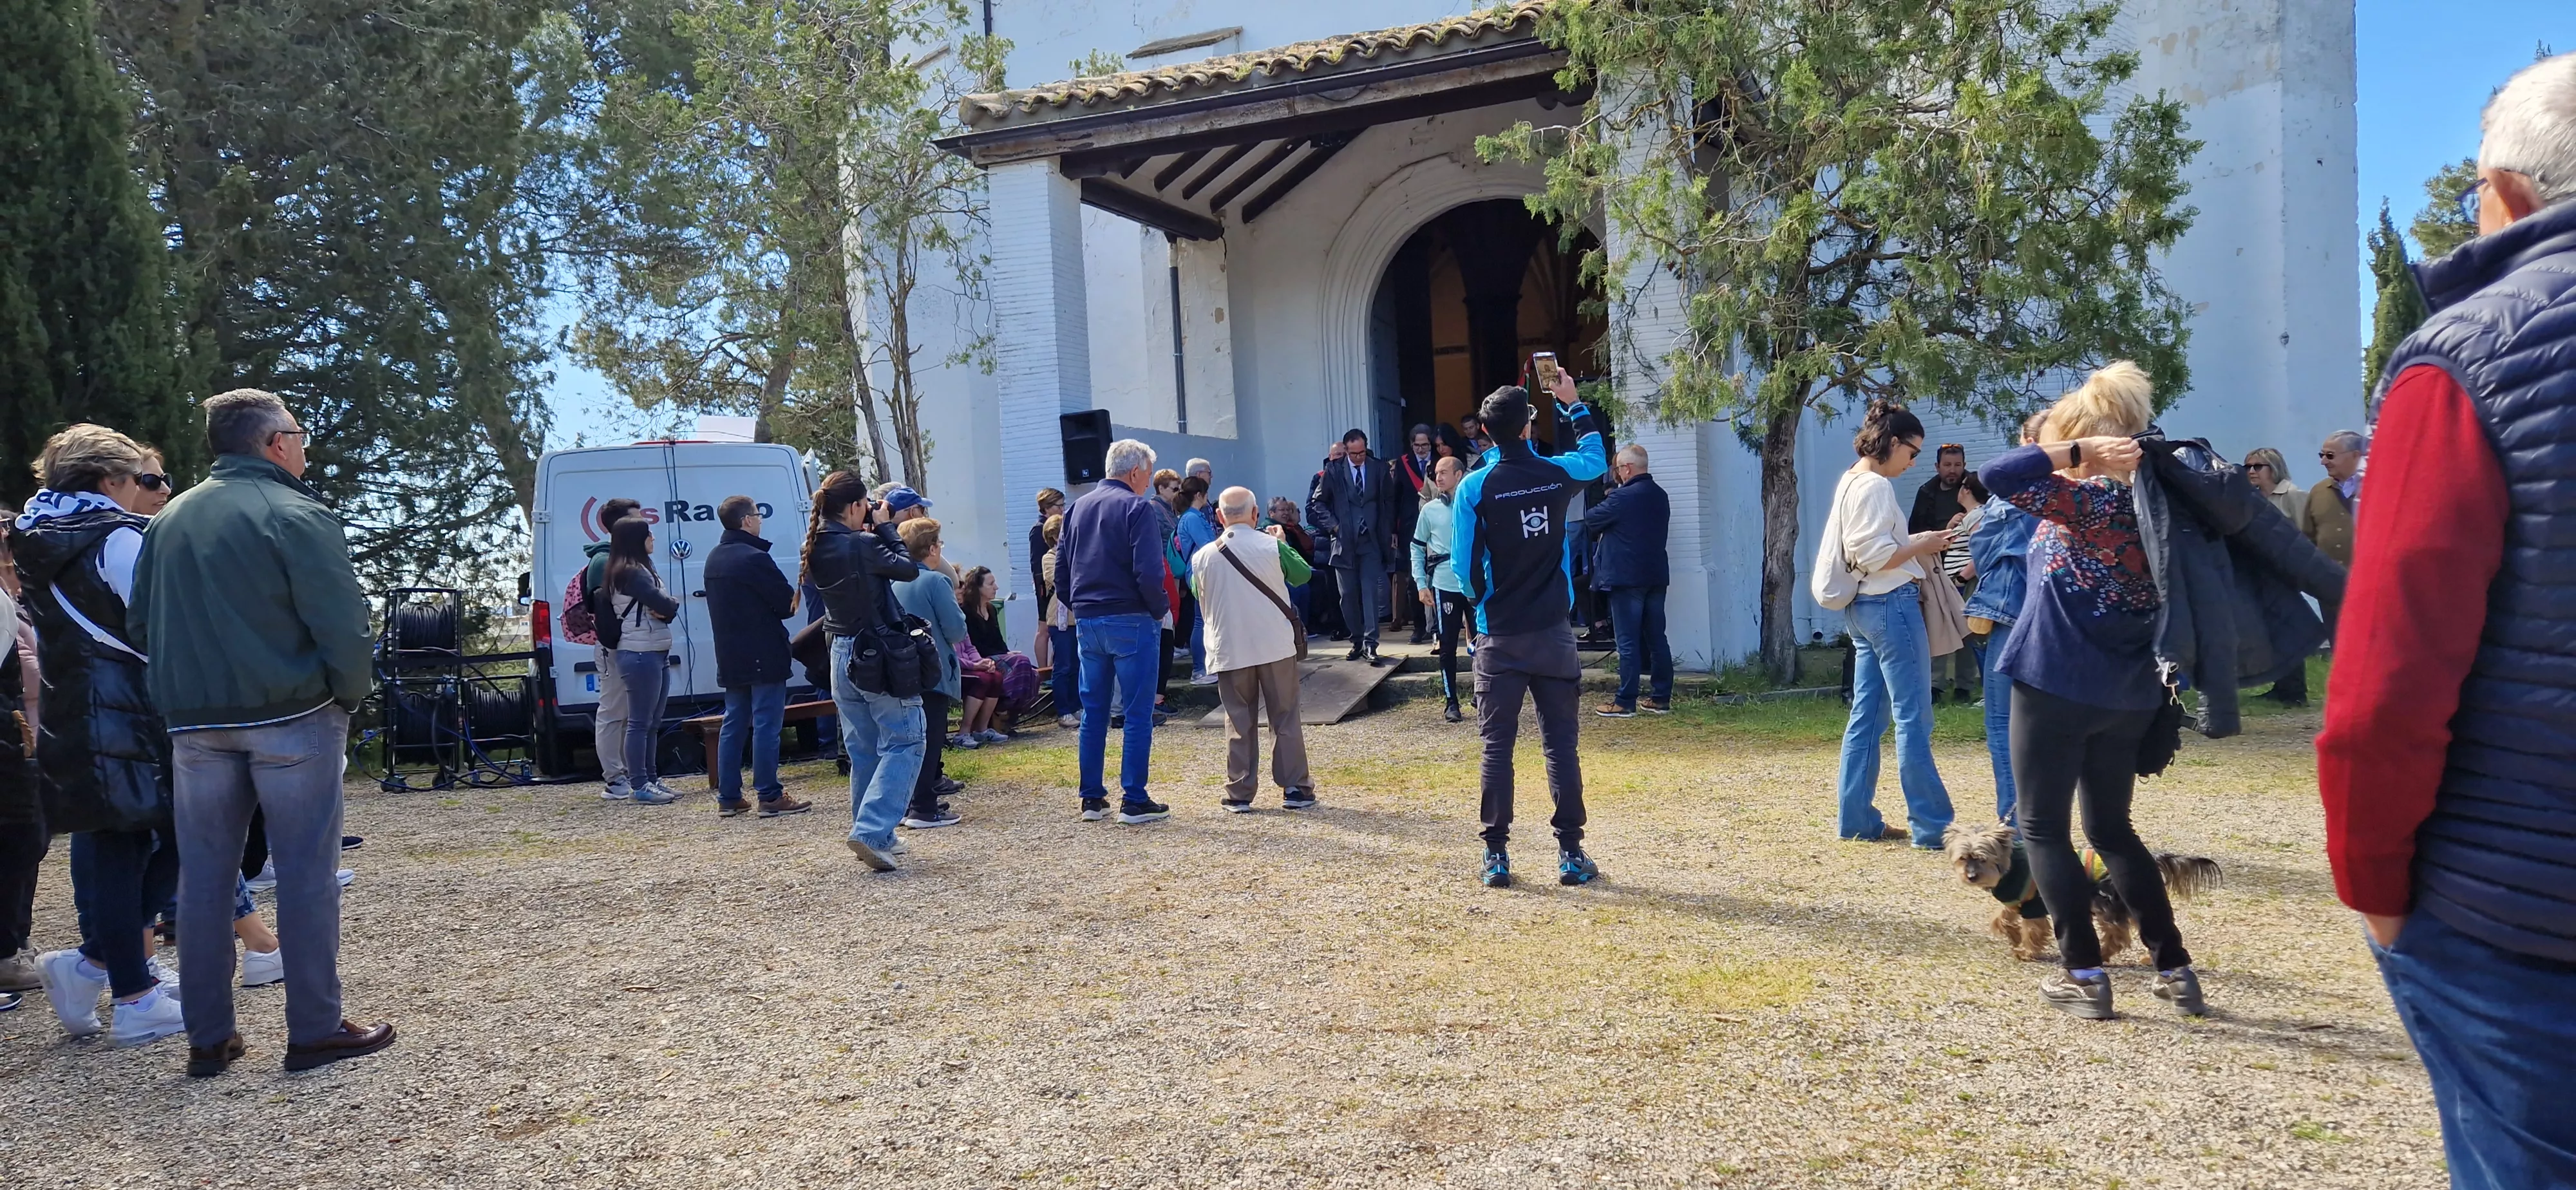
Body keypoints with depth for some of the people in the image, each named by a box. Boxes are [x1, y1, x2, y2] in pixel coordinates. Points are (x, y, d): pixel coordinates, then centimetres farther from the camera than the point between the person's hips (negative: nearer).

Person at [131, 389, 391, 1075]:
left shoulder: (170, 520, 11)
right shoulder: (296, 516, -11)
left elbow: (143, 623, 14)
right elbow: (342, 625, -16)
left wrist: (186, 695, 19)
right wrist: (352, 694, -1)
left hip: (195, 724, 6)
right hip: (291, 717, -6)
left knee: (204, 877, 11)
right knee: (306, 873, 0)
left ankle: (208, 1038, 16)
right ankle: (315, 1030, 3)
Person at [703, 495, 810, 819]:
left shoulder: (714, 559, 13)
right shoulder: (755, 558, -16)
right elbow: (789, 603, -14)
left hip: (729, 657, 9)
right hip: (764, 657, -9)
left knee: (734, 724, 12)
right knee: (766, 725, -4)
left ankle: (728, 797, 15)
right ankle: (770, 797, -2)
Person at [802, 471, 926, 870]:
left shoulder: (816, 549, 4)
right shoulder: (859, 547, -19)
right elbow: (908, 568, -10)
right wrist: (884, 528, -3)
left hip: (842, 656, 8)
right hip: (878, 657, -8)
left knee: (863, 750, 17)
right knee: (903, 744, -1)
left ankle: (872, 836, 24)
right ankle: (871, 832, -12)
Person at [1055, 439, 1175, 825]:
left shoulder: (1078, 507, 12)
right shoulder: (1138, 508, -9)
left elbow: (1060, 569, 13)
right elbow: (1149, 572, -18)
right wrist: (1161, 608, -3)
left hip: (1087, 622, 7)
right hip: (1129, 622, -6)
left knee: (1093, 711, 12)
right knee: (1138, 713, 0)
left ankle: (1092, 799, 15)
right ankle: (1134, 800, 1)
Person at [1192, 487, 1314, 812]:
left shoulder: (1203, 556, -4)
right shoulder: (1272, 547, -9)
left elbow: (1201, 601, 11)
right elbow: (1303, 575, 8)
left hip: (1229, 651, 1)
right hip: (1276, 647, -1)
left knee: (1239, 723, 9)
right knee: (1285, 718, 9)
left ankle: (1239, 793, 9)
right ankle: (1295, 788, 9)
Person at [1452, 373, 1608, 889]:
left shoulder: (1474, 487, -9)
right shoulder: (1557, 475, -2)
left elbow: (1465, 564, -6)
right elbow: (1596, 458, 22)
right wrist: (1575, 405, 32)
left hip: (1500, 635, -1)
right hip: (1553, 632, 2)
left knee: (1497, 747, 5)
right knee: (1561, 745, 6)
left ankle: (1496, 855, 7)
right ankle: (1571, 853, 8)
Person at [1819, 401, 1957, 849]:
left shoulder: (1851, 483, 16)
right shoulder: (1875, 486, -14)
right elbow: (1874, 557, -20)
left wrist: (1918, 542, 11)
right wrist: (1923, 545, -8)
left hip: (1864, 608, 10)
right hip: (1891, 604, -10)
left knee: (1867, 716, 11)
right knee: (1914, 720, -6)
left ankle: (1856, 818, 14)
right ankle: (1932, 826, -2)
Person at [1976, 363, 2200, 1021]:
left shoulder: (2088, 498, -13)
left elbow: (1996, 475, -24)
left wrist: (2077, 450, -18)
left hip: (2057, 684, -7)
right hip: (2131, 694, 7)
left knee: (2043, 827, 5)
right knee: (2113, 829, 20)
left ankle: (2085, 976, 4)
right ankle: (2175, 969, 18)